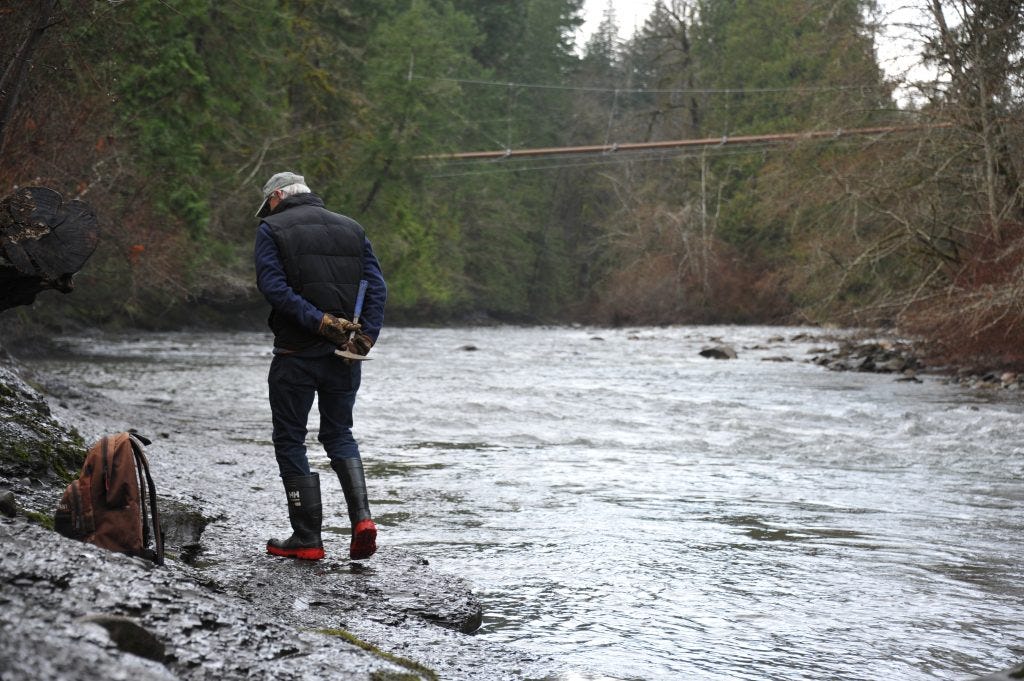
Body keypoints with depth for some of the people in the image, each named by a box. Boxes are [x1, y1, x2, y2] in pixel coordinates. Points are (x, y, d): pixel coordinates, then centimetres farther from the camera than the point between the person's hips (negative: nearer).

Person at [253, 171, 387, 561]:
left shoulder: (272, 230, 1)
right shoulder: (351, 229, 14)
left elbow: (273, 286, -14)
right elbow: (376, 286, 3)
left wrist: (319, 321, -18)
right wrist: (365, 336, -6)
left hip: (296, 354, -4)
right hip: (344, 355, 4)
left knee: (289, 440, 8)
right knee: (339, 434, 18)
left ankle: (307, 538, 6)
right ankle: (362, 518, -2)